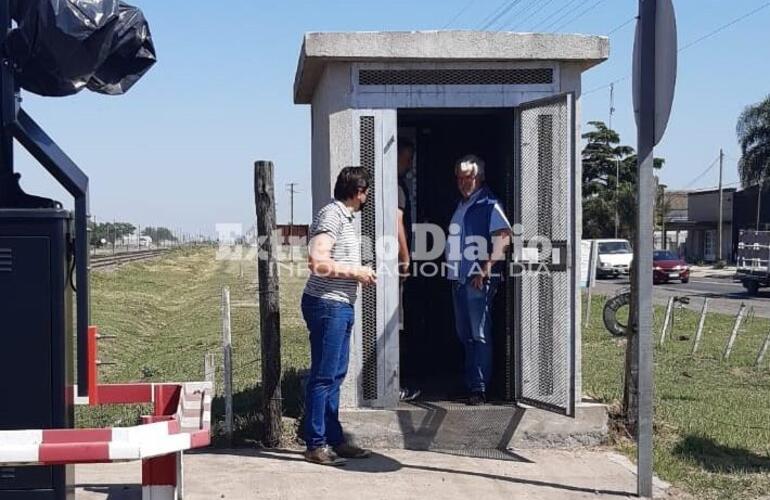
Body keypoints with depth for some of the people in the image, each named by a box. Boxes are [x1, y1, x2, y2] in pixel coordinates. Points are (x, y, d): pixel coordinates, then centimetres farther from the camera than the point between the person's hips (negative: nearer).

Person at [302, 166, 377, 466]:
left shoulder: (346, 217, 17)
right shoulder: (330, 216, -14)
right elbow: (317, 262, -24)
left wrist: (360, 274, 15)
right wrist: (355, 272, -16)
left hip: (341, 306, 10)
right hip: (327, 306, -10)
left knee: (336, 376, 14)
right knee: (323, 376, -5)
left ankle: (334, 439, 21)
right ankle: (316, 445, 1)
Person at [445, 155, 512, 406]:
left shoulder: (489, 204, -7)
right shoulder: (461, 205, 19)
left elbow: (503, 237, -17)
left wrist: (487, 269, -22)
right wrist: (450, 267, 14)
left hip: (479, 279, -9)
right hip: (459, 277, 9)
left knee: (479, 335, -8)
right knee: (464, 334, 14)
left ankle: (479, 388, -8)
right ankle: (471, 382, 25)